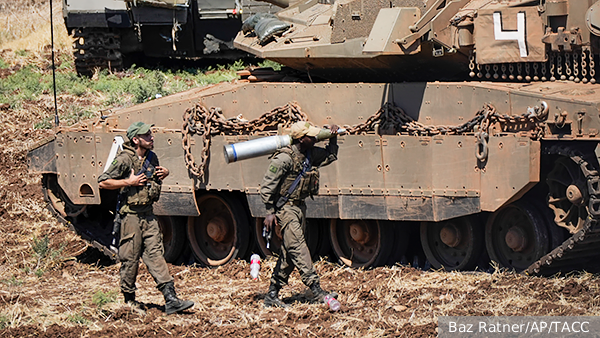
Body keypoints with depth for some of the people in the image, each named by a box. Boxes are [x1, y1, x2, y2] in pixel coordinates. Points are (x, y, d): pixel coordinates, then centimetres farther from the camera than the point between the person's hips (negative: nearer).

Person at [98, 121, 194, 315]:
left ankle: (171, 300, -6)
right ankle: (129, 301, 15)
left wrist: (164, 173, 7)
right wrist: (129, 182, -19)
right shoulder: (124, 159, -12)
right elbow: (103, 183, -12)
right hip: (131, 214, -6)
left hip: (148, 214, 6)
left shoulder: (151, 157, 10)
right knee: (130, 259, 1)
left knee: (155, 254, 1)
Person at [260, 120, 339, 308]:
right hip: (285, 208, -9)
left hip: (299, 207, 9)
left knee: (289, 253, 8)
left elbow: (330, 156, 25)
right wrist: (270, 212, -17)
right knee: (297, 247, -15)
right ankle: (315, 290, -19)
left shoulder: (311, 155, 5)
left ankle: (272, 295, 13)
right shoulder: (284, 158, -19)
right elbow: (267, 185, -16)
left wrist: (333, 139, 8)